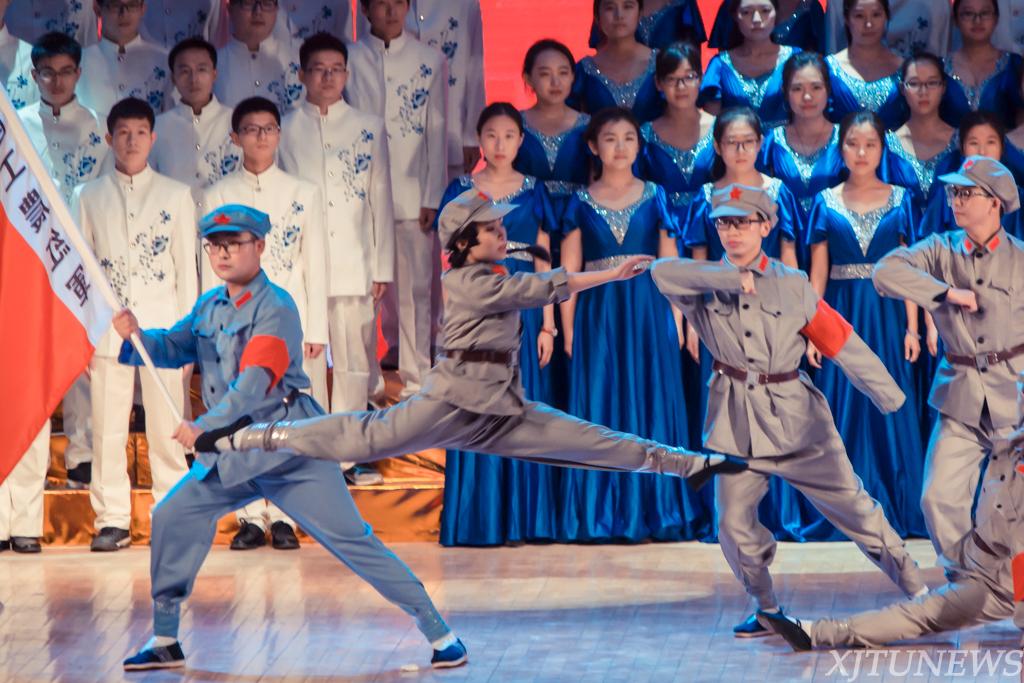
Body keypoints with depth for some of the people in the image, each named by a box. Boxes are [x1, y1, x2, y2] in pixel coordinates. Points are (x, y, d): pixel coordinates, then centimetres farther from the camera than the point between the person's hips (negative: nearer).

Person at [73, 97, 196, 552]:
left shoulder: (176, 196, 8)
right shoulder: (88, 197, 9)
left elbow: (186, 268, 7)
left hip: (161, 326, -1)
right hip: (107, 327, 1)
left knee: (166, 430, -1)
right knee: (107, 430, 0)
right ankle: (112, 521, 6)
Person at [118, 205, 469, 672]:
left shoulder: (275, 308, -15)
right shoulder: (209, 308, 9)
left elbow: (254, 382, -26)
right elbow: (172, 349, 3)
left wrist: (204, 427, -37)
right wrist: (137, 336, -19)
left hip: (291, 451, -7)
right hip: (232, 452, 7)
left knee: (350, 540, -10)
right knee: (172, 519, 1)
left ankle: (438, 631, -5)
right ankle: (164, 641, 13)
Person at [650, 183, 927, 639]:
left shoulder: (793, 286, 1)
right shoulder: (707, 286, 2)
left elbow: (843, 343, 2)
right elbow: (662, 272, -19)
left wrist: (890, 396, 0)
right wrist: (730, 277, -23)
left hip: (794, 414, -1)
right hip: (736, 421, 1)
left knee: (851, 504, 0)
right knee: (735, 523, -3)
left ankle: (915, 589, 12)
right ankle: (768, 609, 18)